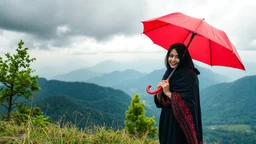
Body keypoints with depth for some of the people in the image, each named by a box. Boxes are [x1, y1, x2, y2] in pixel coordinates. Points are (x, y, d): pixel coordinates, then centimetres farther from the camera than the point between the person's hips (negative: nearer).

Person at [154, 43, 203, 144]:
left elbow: (186, 103, -20)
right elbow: (160, 102, 7)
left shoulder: (189, 75, -13)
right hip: (167, 122, 7)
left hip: (182, 125, -6)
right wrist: (159, 91, -13)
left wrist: (168, 92, -17)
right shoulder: (168, 73, 7)